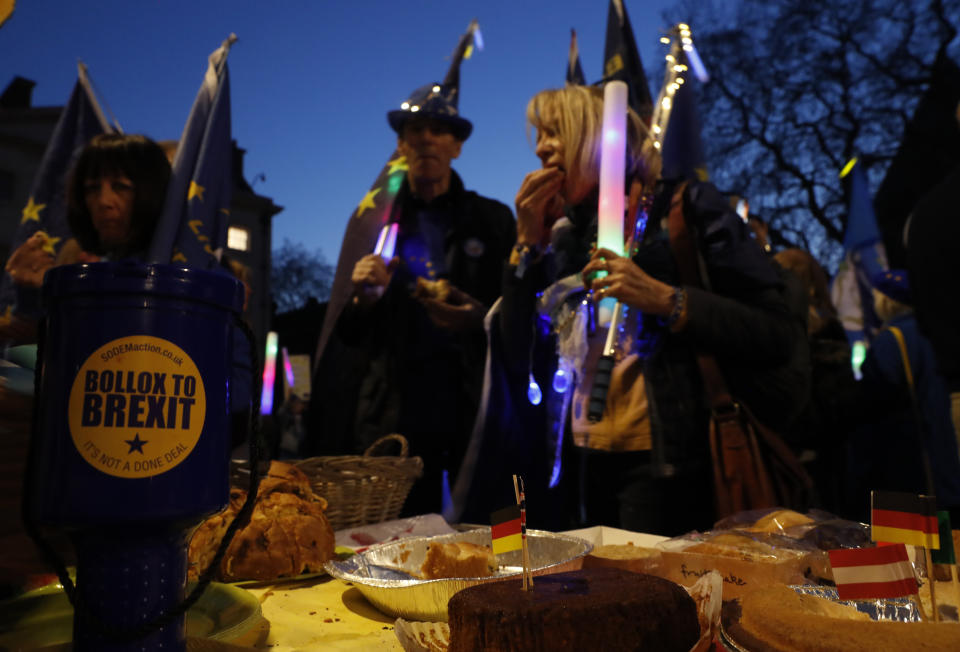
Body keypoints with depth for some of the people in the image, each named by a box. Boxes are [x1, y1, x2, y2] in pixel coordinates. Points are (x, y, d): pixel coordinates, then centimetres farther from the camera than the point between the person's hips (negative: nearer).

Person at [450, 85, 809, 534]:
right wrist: (527, 243, -2)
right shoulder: (566, 234, 10)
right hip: (586, 463, 6)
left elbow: (780, 335, -12)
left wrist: (663, 298, -22)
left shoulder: (684, 207, -5)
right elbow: (517, 358, 3)